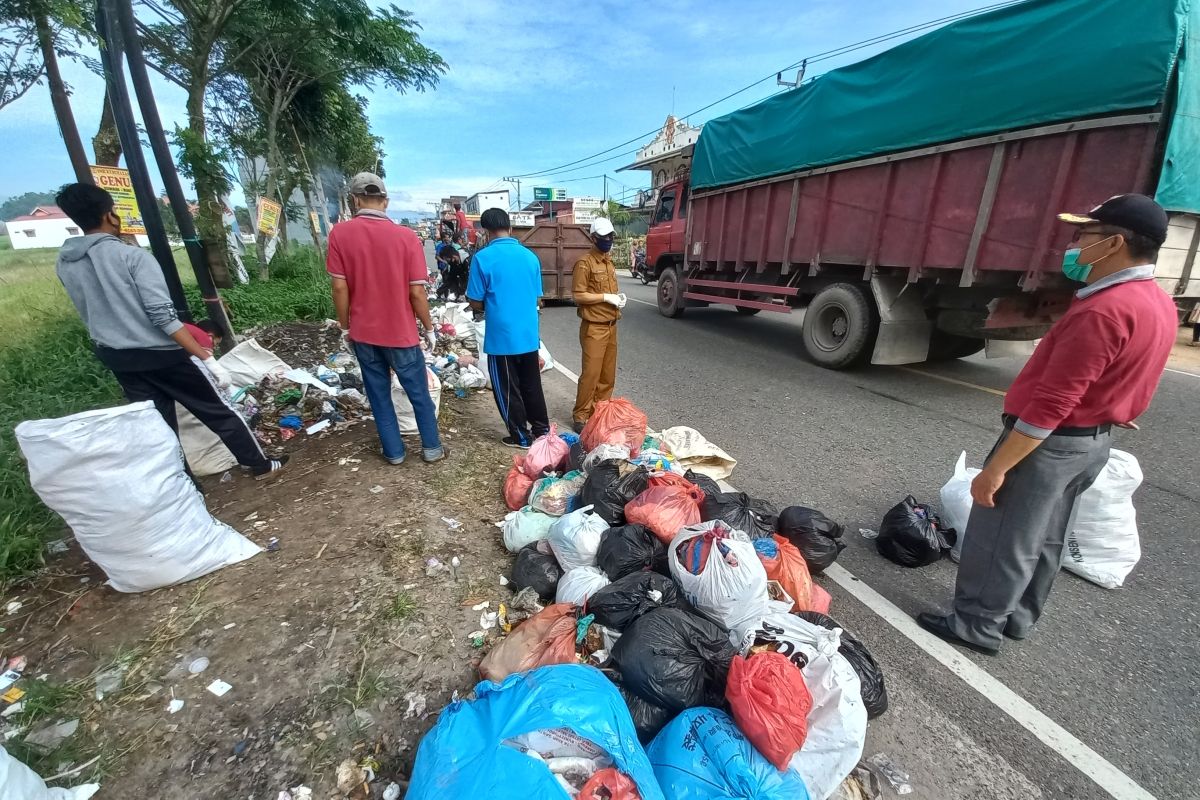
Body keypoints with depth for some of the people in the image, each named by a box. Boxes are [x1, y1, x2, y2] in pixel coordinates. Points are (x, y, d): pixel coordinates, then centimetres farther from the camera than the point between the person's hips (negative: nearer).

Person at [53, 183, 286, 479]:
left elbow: (92, 313, 16)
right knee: (220, 411, 6)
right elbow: (164, 317, -23)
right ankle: (260, 464, 16)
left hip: (117, 359, 7)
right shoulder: (132, 255, -16)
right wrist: (208, 359, -23)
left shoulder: (64, 265, 6)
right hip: (162, 353, -6)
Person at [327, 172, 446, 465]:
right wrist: (429, 329, 2)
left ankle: (394, 452, 24)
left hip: (363, 332, 2)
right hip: (401, 332, -2)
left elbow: (339, 287, -5)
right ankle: (432, 448, 22)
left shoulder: (339, 233, -6)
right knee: (419, 394, 12)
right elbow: (417, 292, -11)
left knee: (379, 395, 14)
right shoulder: (406, 236, -11)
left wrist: (346, 325, 8)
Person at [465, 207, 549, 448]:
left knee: (508, 390, 10)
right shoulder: (530, 256, 3)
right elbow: (538, 299, 10)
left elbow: (475, 303, -6)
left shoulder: (483, 258, -10)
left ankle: (521, 437, 19)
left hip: (501, 336, -5)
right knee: (532, 385, 18)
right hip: (529, 334, 5)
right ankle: (542, 429, 29)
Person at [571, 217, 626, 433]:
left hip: (611, 326, 8)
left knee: (608, 374, 12)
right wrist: (606, 297, -18)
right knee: (591, 373, -5)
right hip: (594, 328, -8)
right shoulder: (584, 263, -10)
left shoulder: (608, 261, 15)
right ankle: (580, 416, 6)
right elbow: (578, 295, -15)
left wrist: (618, 296, 3)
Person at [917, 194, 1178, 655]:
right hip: (1093, 441, 10)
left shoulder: (1103, 311, -25)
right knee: (1043, 539, 20)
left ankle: (977, 625, 18)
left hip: (1052, 443, -10)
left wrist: (995, 469, -24)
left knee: (1000, 539, 4)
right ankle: (1017, 617, 36)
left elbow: (1050, 405, -28)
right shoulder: (1158, 304, 8)